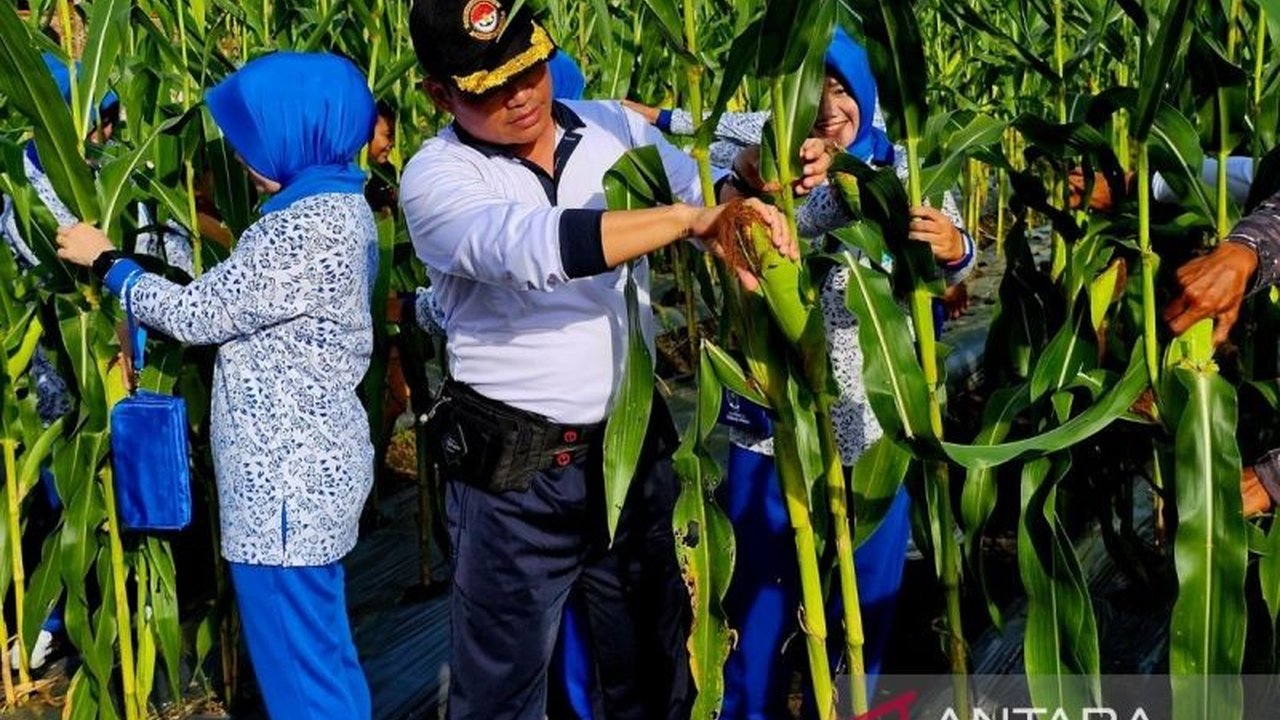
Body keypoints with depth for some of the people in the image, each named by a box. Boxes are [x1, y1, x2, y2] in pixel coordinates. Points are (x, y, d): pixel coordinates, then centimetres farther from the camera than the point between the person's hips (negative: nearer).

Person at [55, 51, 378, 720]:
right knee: (318, 644, 21)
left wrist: (105, 260, -1)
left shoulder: (304, 224, -22)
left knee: (296, 661, 2)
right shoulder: (339, 203, 9)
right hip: (310, 463, 10)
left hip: (287, 476, -10)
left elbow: (196, 314, -15)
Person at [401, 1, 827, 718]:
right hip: (514, 472, -4)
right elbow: (533, 246, -31)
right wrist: (689, 218, -37)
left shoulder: (615, 127, 3)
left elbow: (704, 190, 12)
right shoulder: (437, 177, -12)